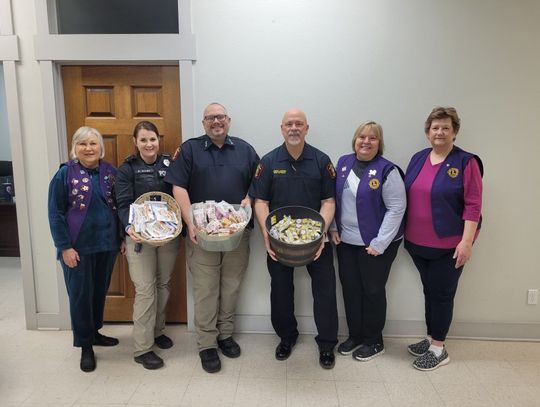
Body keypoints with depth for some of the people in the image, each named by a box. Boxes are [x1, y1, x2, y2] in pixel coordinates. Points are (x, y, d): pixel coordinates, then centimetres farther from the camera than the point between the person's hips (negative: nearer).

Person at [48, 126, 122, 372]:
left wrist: (122, 237, 6)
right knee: (81, 294, 6)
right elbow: (55, 214, -7)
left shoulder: (111, 173, 4)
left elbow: (120, 206, 10)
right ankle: (85, 345, 21)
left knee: (100, 291, 16)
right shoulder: (65, 174, -6)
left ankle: (94, 332, 36)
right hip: (78, 246, -3)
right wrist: (65, 247, -12)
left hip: (107, 244, 4)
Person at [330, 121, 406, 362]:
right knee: (350, 288, 13)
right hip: (345, 241, 5)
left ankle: (374, 342, 27)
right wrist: (333, 228, 3)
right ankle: (355, 335, 32)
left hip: (375, 243, -5)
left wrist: (380, 243, -16)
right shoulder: (344, 163, 5)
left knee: (373, 290, 7)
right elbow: (333, 198, 11)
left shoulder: (387, 170, -12)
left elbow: (397, 208, -14)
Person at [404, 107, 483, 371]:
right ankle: (431, 338, 32)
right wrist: (403, 233, 8)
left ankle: (438, 349, 19)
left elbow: (473, 205, -12)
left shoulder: (466, 162, -9)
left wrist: (467, 241, -18)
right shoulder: (418, 159, 7)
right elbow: (407, 197, 10)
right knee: (429, 290, 16)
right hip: (417, 242, 5)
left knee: (441, 293, 5)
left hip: (448, 245, -5)